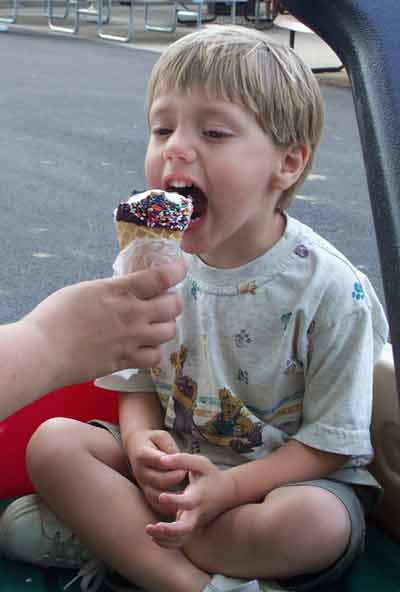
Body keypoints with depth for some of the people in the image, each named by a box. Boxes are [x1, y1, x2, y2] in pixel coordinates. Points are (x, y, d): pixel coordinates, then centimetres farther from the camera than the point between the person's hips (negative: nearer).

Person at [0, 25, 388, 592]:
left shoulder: (333, 290, -19)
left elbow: (331, 440, -13)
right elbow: (138, 381, 6)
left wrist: (229, 487, -26)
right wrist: (141, 439, -17)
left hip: (294, 476, -3)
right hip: (174, 463, 4)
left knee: (308, 521, -37)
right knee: (53, 442, -17)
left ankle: (106, 534, -17)